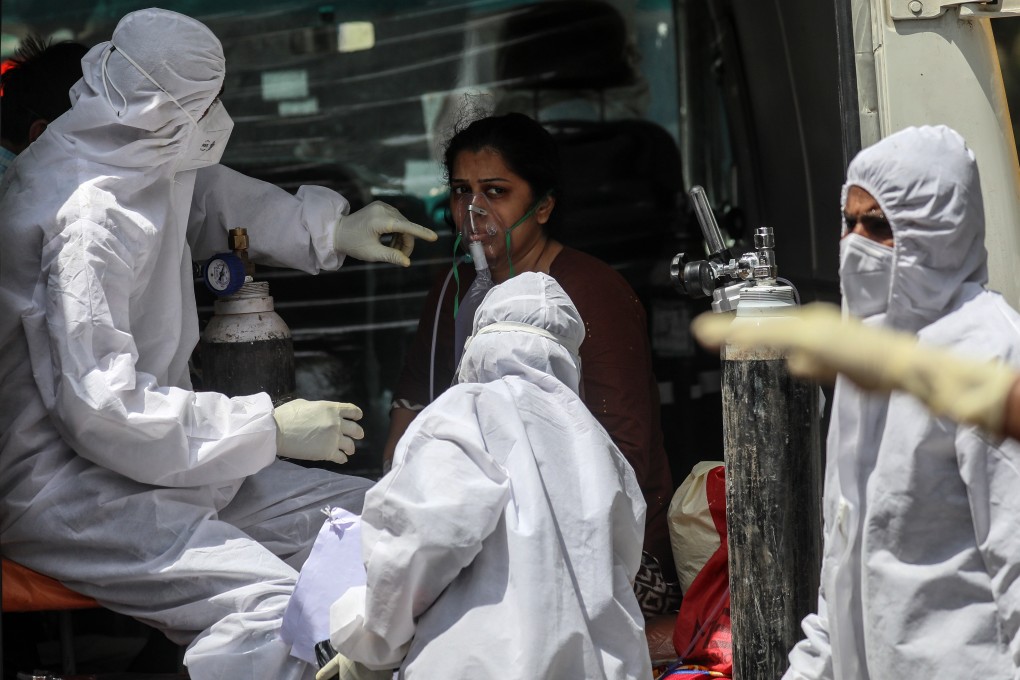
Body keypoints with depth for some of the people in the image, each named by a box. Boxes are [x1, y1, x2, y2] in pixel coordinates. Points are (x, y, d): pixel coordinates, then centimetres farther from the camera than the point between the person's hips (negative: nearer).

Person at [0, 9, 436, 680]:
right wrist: (271, 428, -22)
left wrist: (330, 230, 23)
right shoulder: (87, 216, -23)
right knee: (277, 610, -30)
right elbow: (102, 409, -27)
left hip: (157, 455, 10)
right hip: (62, 487, -10)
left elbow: (206, 203, 33)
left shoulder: (147, 164, 7)